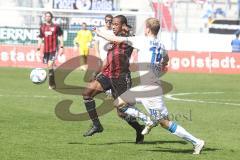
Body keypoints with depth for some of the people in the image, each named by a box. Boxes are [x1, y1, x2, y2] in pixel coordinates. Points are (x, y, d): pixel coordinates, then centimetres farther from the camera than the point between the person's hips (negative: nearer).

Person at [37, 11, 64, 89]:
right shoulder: (42, 27, 9)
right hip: (46, 50, 4)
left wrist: (61, 47, -4)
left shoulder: (56, 27, -1)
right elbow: (40, 38, 13)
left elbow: (60, 37, 3)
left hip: (54, 49, -4)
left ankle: (51, 84, -13)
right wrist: (38, 48, 7)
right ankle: (53, 84, 18)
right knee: (49, 66, 8)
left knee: (50, 65, -18)